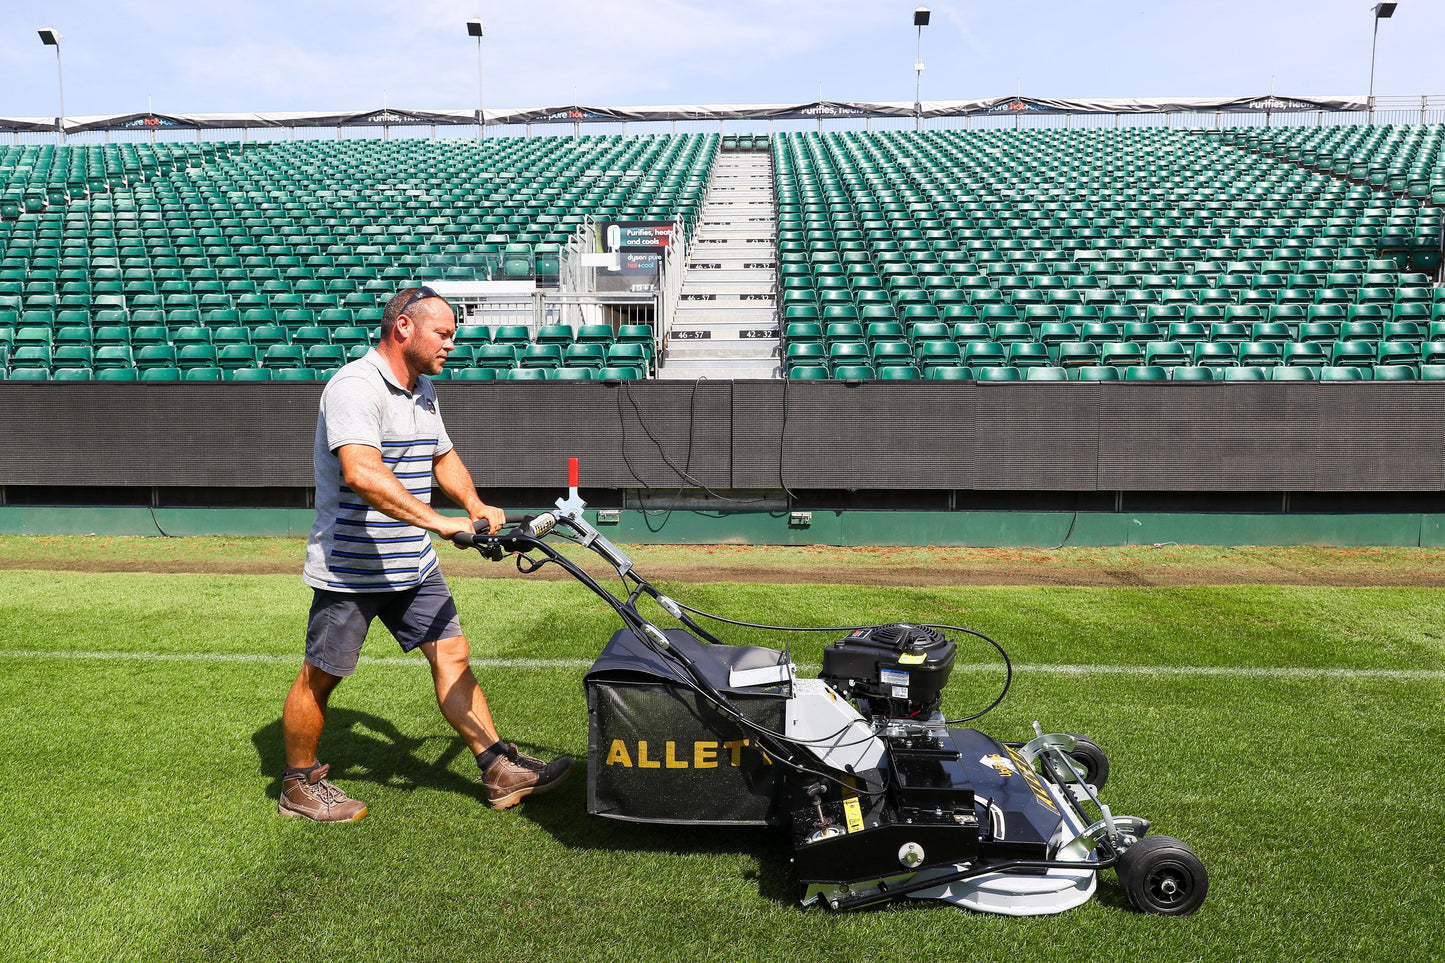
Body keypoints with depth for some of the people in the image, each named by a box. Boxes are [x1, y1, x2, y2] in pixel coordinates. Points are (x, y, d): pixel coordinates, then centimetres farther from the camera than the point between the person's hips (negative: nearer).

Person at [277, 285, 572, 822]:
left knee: (451, 655, 6)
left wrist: (474, 506, 6)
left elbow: (443, 456, 24)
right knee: (321, 677, 6)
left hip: (414, 565, 8)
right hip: (350, 568, -8)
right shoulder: (355, 386, -20)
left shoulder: (423, 389, 11)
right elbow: (361, 473, -35)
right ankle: (298, 786, 25)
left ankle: (501, 771, 11)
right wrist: (439, 521, -39)